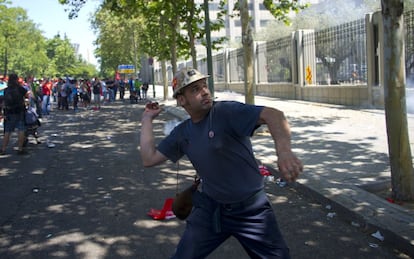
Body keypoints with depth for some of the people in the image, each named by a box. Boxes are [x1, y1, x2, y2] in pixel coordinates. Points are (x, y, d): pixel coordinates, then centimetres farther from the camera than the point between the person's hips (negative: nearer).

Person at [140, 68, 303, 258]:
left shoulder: (227, 111, -17)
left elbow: (273, 114, -30)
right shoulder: (182, 133, 2)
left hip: (250, 210, -4)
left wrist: (283, 150, -50)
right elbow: (149, 159, 4)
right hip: (210, 209, 4)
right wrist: (147, 120, 7)